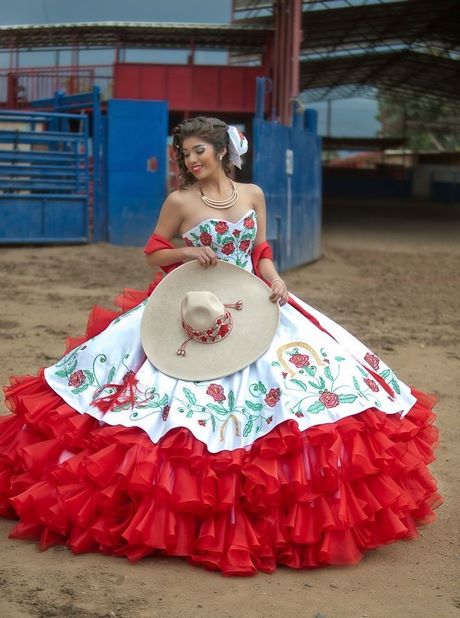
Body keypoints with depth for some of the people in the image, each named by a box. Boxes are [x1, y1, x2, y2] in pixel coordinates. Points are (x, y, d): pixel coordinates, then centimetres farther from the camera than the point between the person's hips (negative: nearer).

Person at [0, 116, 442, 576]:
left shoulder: (253, 195, 6)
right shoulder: (180, 201, -2)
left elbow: (261, 254, 9)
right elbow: (153, 253, 5)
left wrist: (275, 281, -9)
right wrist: (189, 252, -12)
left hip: (250, 305, 3)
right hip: (193, 307, -3)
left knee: (289, 374, -7)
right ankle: (191, 494, 4)